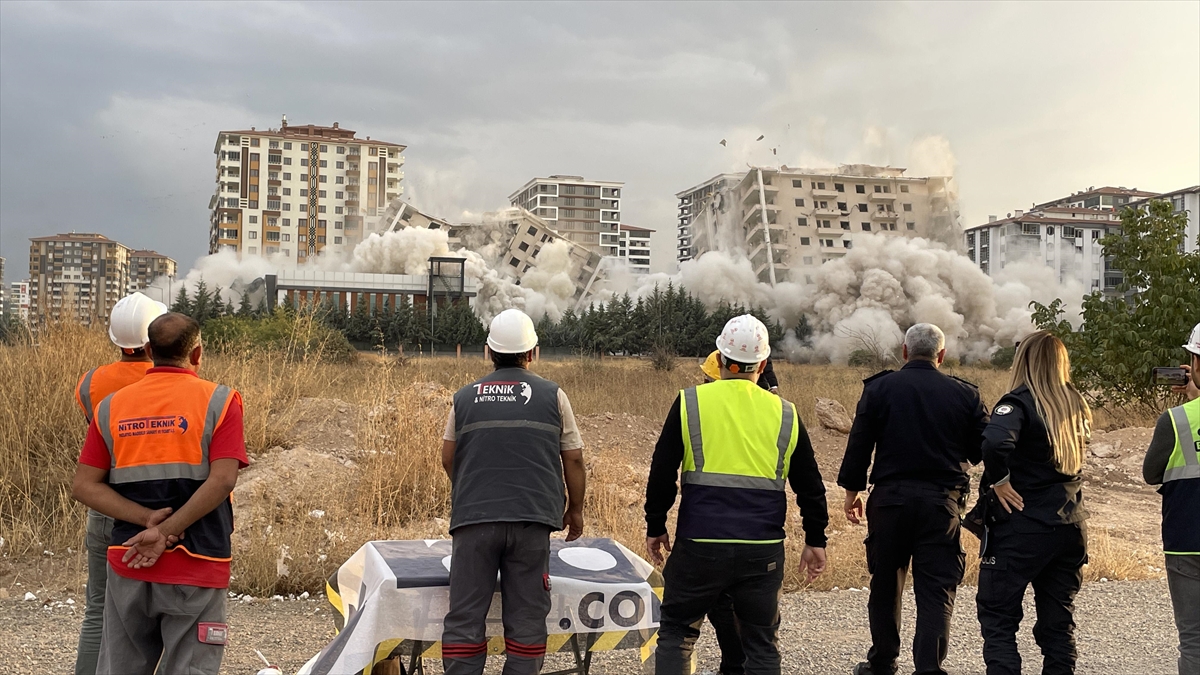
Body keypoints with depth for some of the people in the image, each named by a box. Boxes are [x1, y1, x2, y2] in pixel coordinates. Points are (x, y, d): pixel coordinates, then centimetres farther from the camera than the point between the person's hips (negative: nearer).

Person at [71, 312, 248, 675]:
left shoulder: (111, 406, 6)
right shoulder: (219, 401, -6)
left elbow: (84, 486, 0)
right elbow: (222, 480, -18)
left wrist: (147, 518, -8)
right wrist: (165, 530, -14)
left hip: (128, 563, 4)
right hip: (196, 567, -4)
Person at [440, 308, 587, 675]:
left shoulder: (465, 397, 9)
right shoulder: (552, 396, 4)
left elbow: (448, 459, 15)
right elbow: (573, 459, 6)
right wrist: (575, 509, 19)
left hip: (473, 519, 1)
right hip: (531, 520, -1)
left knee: (465, 618, 6)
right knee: (526, 618, 6)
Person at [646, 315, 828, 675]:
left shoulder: (690, 403, -2)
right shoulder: (785, 414, 4)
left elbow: (662, 473, 0)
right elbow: (810, 486, 9)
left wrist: (655, 527, 10)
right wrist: (815, 540, 19)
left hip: (700, 546, -1)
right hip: (763, 550, 2)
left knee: (676, 633, 13)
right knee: (762, 643, 14)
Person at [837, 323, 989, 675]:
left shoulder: (879, 388, -1)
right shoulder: (964, 394, 2)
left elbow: (859, 444, -1)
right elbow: (982, 449, 3)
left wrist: (852, 490, 8)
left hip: (890, 497, 0)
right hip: (943, 501, 0)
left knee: (885, 584, 14)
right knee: (936, 589, 2)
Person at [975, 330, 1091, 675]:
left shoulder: (1019, 403, -14)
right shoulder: (1076, 405, 6)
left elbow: (995, 443, -33)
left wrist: (999, 480, -17)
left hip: (1021, 528, -6)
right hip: (1070, 527, 6)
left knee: (998, 620, 2)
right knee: (1058, 622, 15)